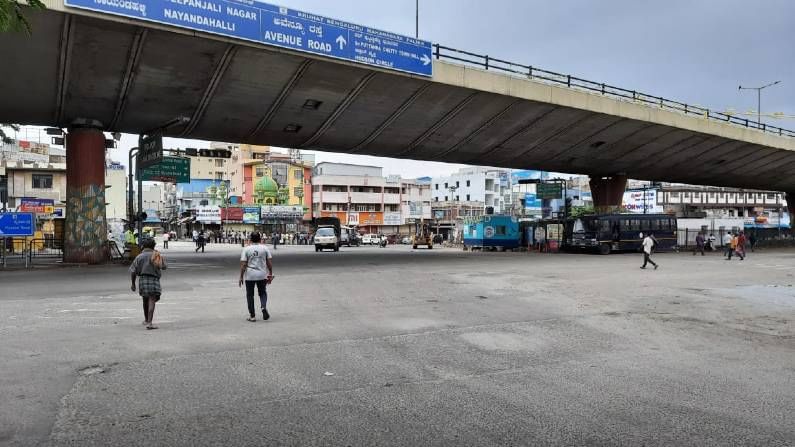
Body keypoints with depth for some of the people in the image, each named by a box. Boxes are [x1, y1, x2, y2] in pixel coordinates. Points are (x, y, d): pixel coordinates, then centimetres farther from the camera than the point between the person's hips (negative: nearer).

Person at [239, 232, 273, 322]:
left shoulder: (246, 249, -4)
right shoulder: (265, 248, 0)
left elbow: (243, 264, -7)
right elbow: (270, 262, 0)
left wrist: (241, 277, -1)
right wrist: (270, 274, 9)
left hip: (249, 276, -1)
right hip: (262, 275, 1)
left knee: (250, 295, 9)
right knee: (262, 293, 16)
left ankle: (252, 316, 11)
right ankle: (264, 307, -10)